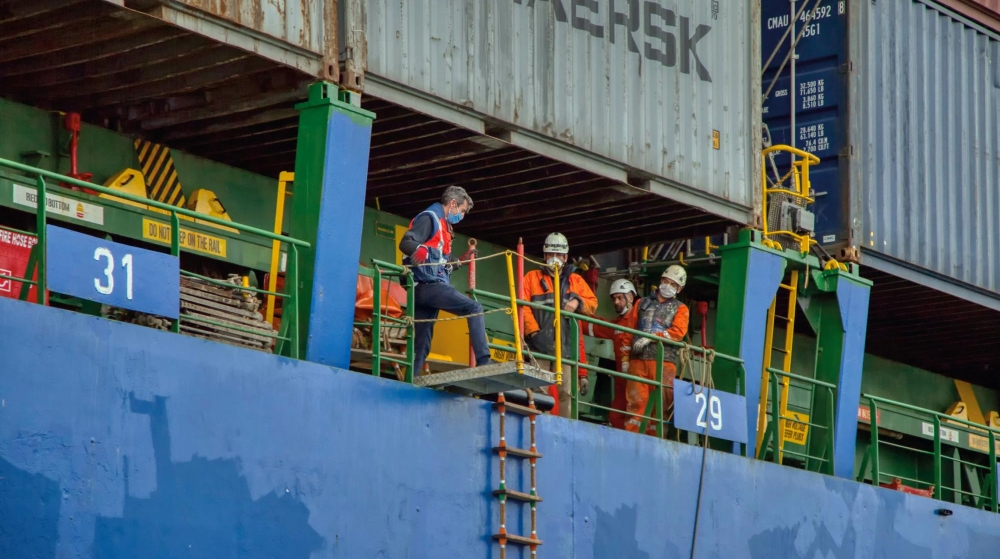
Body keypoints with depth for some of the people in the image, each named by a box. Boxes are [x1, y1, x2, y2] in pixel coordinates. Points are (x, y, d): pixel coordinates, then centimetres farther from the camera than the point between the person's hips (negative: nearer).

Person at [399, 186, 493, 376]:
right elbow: (405, 243, -19)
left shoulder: (442, 224, 25)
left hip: (425, 288, 10)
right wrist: (420, 250, -38)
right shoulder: (429, 218, -4)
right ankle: (483, 360, -26)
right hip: (429, 284, -10)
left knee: (422, 344, 5)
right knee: (474, 308, -16)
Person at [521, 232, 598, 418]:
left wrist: (578, 302, -8)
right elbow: (522, 307, 2)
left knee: (566, 393, -5)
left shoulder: (576, 281, 23)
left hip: (566, 345, 2)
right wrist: (533, 332, -11)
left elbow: (593, 304, 14)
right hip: (539, 345, -2)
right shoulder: (532, 278, 15)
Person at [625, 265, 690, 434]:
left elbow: (678, 332, -2)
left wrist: (651, 338, -13)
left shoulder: (680, 309, 17)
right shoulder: (643, 303, 24)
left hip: (664, 360, -1)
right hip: (638, 359, 1)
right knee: (636, 401, -9)